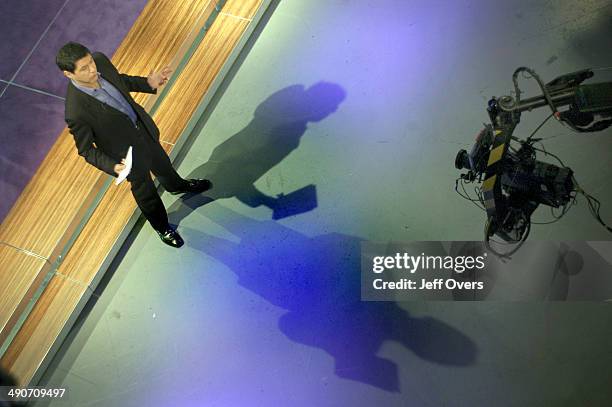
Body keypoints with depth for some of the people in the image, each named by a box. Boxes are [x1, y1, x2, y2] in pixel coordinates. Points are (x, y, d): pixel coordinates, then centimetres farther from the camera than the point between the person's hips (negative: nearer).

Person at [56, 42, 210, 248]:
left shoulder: (100, 60, -22)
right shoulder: (76, 113, -38)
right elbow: (86, 150, -22)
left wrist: (148, 83, -13)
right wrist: (113, 166, -36)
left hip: (142, 125, 6)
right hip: (127, 150, -6)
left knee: (161, 162, 34)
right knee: (145, 189, 20)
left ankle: (177, 185, 69)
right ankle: (163, 228, 51)